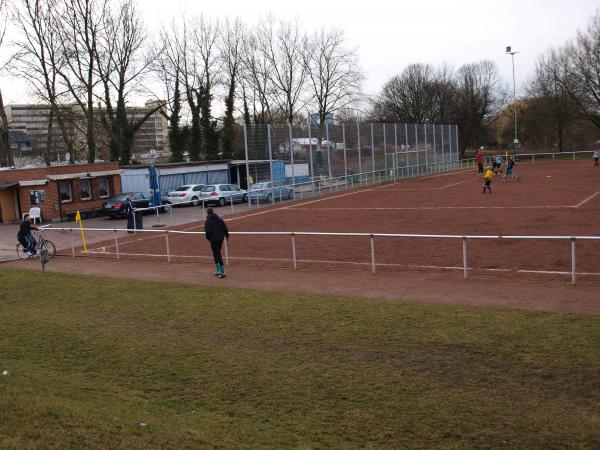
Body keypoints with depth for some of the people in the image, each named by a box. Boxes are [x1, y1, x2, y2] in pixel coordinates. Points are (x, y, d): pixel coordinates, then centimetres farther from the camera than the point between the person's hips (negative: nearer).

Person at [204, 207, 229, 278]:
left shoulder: (207, 221, -10)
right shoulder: (219, 219, 5)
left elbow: (207, 232, -13)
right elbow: (225, 228, 5)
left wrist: (208, 238, 5)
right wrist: (226, 236, 16)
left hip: (214, 239, -6)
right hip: (221, 238, 6)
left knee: (217, 255, -4)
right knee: (217, 254, 19)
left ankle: (222, 272, -8)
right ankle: (218, 271, 25)